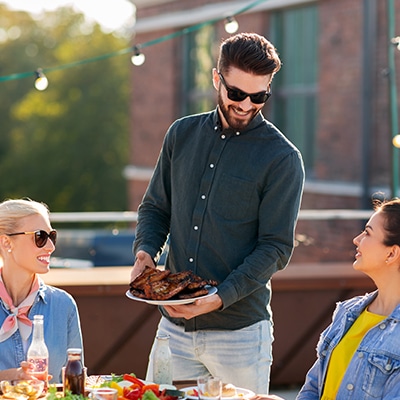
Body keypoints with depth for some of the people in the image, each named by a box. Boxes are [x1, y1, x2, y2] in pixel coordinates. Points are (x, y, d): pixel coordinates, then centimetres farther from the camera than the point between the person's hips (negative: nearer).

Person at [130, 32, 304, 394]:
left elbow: (276, 247, -9)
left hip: (240, 331, -4)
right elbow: (155, 207, 16)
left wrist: (219, 298, -21)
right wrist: (145, 252, -5)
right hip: (174, 326, 4)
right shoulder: (183, 134, 8)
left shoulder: (282, 158, -6)